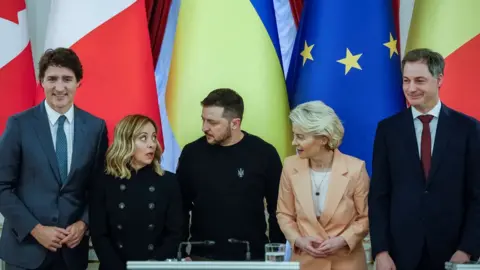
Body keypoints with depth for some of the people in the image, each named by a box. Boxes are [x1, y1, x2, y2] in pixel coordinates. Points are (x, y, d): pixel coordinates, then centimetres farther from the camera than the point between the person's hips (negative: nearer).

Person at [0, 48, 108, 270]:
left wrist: (84, 223, -7)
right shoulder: (19, 124, -5)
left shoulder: (96, 127, 2)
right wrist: (36, 229, -12)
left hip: (73, 248, 2)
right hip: (25, 246, -2)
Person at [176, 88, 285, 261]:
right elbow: (181, 208, 5)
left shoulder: (264, 153, -6)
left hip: (252, 257, -1)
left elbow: (277, 209, 0)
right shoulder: (192, 153, -2)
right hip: (202, 256, 1)